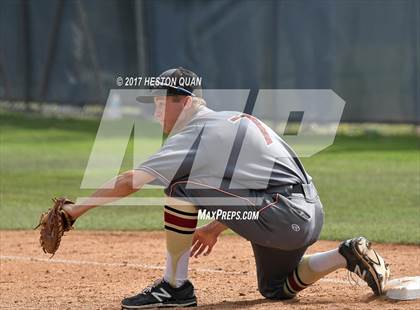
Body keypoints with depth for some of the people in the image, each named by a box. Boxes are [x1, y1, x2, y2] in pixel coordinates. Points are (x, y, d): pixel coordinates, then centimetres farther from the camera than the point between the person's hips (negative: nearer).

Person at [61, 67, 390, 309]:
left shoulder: (196, 136, -9)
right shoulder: (233, 119, 18)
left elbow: (131, 181, -13)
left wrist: (76, 209, -7)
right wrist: (217, 226, 34)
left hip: (283, 215, -10)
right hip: (308, 216, 10)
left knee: (180, 186, -10)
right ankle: (349, 255, 18)